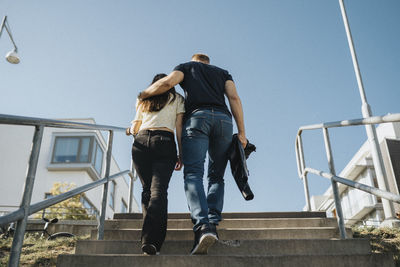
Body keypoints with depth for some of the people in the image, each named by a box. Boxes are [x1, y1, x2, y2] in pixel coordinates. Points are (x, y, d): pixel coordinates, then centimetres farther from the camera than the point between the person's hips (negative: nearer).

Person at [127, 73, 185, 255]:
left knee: (147, 189, 9)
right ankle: (151, 239, -29)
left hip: (141, 142, 3)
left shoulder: (143, 100, 24)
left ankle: (149, 236, 0)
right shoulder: (177, 99, 18)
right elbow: (179, 128, 9)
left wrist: (130, 131, 48)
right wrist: (181, 154, 9)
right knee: (159, 190, -13)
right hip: (164, 142, -2)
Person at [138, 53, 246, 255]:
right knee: (216, 176, 9)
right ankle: (213, 222, -8)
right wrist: (241, 132, 7)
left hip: (197, 117, -3)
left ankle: (203, 225, -33)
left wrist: (143, 94, 21)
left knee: (193, 174, -13)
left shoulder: (186, 67, 26)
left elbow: (167, 82, 5)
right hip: (224, 118, 3)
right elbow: (234, 98, 14)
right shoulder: (222, 72, 32)